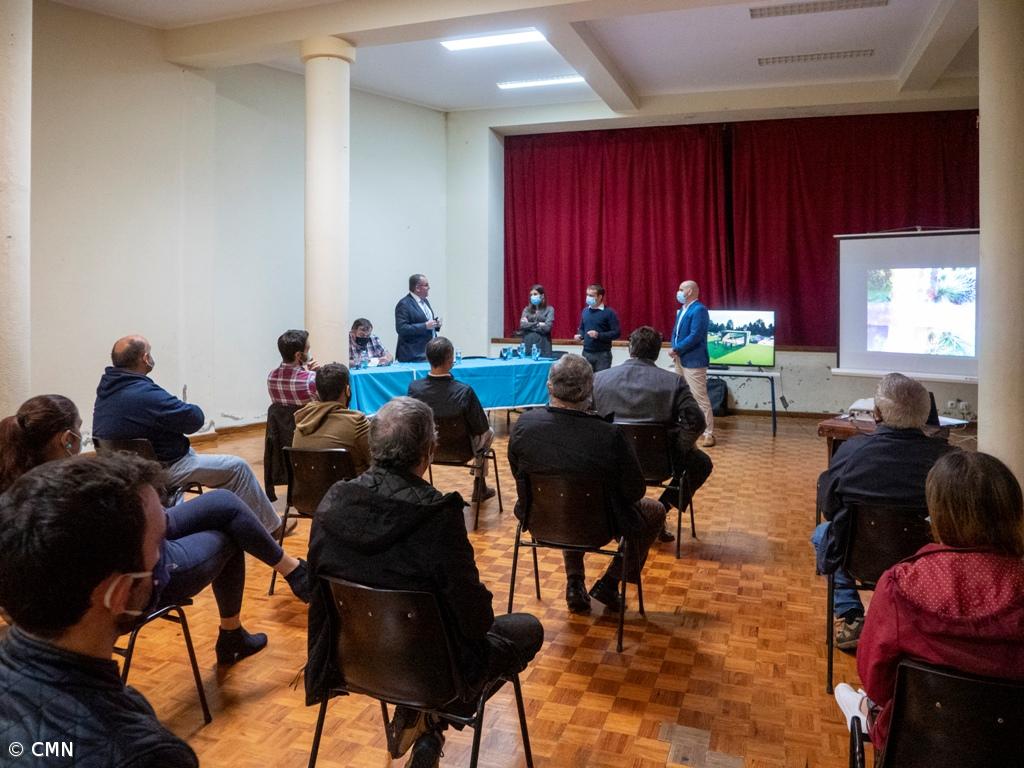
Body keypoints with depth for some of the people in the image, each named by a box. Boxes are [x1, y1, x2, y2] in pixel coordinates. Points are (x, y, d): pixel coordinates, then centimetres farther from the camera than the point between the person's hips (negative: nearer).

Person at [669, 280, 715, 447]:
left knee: (700, 398, -8)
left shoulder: (699, 310, -15)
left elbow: (695, 336, -23)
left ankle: (708, 434, -4)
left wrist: (676, 349, -17)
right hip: (680, 360, 10)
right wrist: (674, 349, -4)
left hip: (693, 360, -10)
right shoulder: (681, 310, 14)